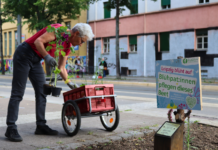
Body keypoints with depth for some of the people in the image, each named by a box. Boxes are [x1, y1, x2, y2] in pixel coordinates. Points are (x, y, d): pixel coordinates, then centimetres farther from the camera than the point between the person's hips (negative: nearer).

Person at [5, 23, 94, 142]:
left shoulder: (67, 46, 9)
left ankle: (41, 125, 10)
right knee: (17, 93, -9)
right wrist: (47, 57, -33)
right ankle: (11, 129, -7)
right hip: (24, 55, -9)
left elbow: (61, 68, 14)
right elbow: (38, 41, -23)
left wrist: (70, 83, 10)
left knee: (41, 92, 5)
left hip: (35, 60, 9)